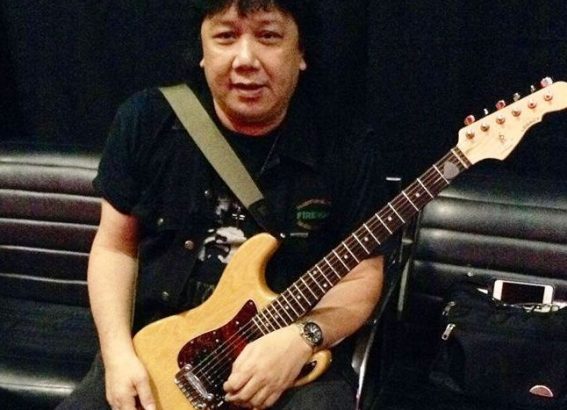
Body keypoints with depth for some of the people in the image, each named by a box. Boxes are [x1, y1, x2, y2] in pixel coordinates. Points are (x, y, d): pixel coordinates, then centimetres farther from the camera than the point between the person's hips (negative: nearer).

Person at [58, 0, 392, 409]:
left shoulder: (349, 146, -8)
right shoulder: (146, 120, -3)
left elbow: (362, 276, -2)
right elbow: (115, 245, 4)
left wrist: (302, 337, -20)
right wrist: (118, 351, -8)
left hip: (298, 359, -1)